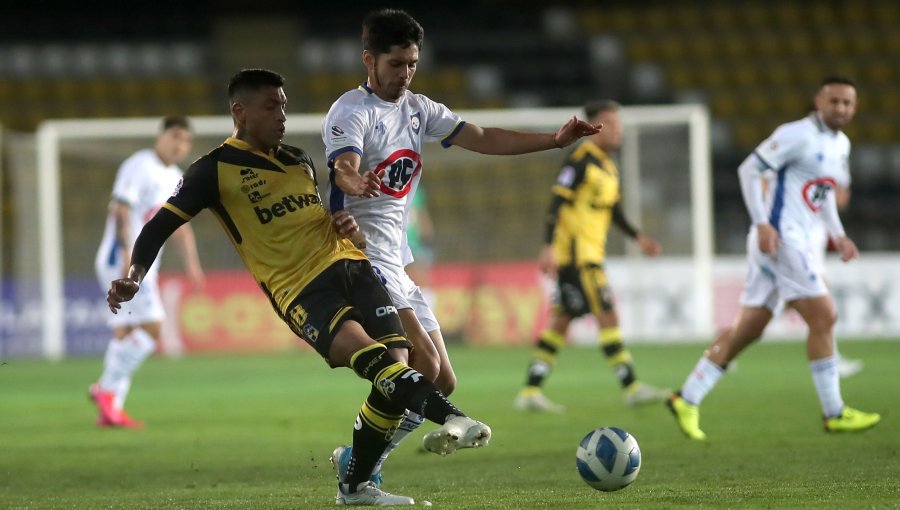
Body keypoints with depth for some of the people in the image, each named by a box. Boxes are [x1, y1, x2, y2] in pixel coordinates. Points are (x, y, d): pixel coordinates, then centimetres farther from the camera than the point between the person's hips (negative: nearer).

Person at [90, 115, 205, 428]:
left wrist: (192, 265, 15)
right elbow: (121, 210, -18)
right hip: (121, 259, -9)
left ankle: (110, 409, 6)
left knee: (125, 336, 6)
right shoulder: (139, 167, -9)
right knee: (151, 327, -18)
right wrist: (127, 255, -26)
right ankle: (107, 388, -11)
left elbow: (181, 226, 25)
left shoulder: (175, 179, 18)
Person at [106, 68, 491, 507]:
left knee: (396, 368, -6)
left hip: (349, 265, 7)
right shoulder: (216, 170, 0)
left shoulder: (298, 160, 20)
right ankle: (452, 418, -47)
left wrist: (345, 222, 11)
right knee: (374, 358, -30)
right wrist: (135, 274, -19)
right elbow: (163, 223, -3)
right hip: (301, 289, -7)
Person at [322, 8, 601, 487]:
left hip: (397, 266, 9)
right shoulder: (351, 112, -11)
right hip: (362, 257, -9)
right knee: (423, 366, -22)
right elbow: (344, 168, -29)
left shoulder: (418, 109, 14)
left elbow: (482, 139, 12)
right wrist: (355, 182, -54)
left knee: (442, 382, 6)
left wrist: (555, 139, 3)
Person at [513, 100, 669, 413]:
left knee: (561, 323, 9)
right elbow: (557, 203, -18)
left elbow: (614, 211, 25)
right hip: (575, 253, -10)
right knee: (607, 314, -11)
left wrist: (638, 238, 13)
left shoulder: (609, 166, 16)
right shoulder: (580, 160, -13)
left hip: (591, 254, 10)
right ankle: (631, 387, -9)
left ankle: (530, 392, 10)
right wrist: (549, 247, -24)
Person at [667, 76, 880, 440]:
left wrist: (837, 234, 17)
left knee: (748, 328, 8)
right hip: (779, 237, -9)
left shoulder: (841, 144, 16)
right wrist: (762, 224, -20)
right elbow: (749, 169, -13)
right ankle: (834, 414, -2)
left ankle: (687, 400, 11)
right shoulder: (797, 135, -11)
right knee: (823, 317, -9)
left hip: (796, 242, 9)